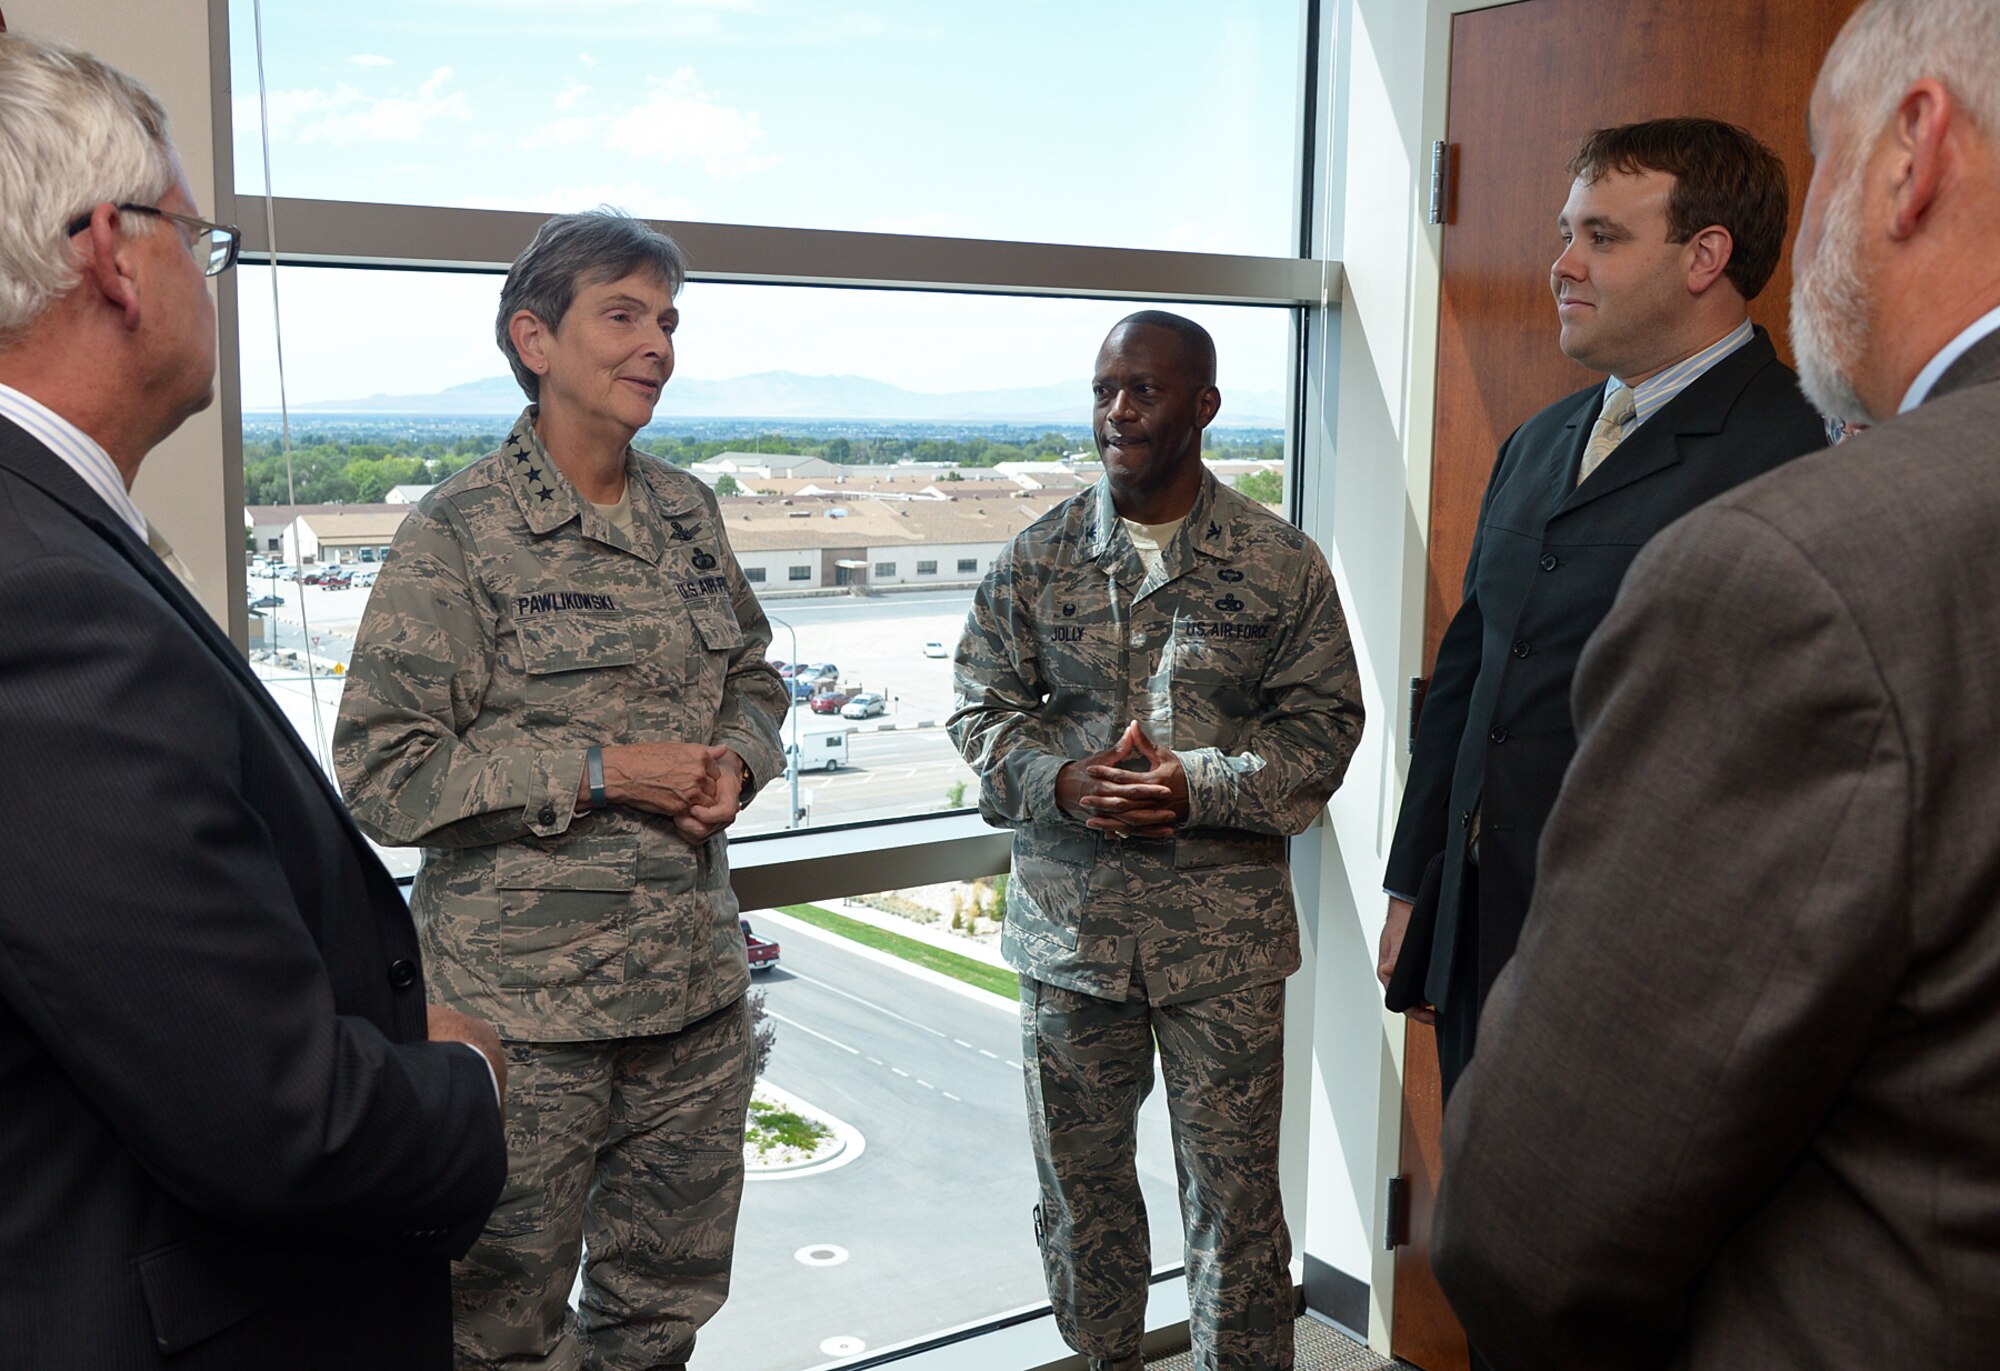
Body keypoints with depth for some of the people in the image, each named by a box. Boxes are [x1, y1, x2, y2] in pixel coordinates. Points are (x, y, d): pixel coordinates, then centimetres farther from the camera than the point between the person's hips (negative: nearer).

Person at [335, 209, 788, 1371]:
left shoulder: (689, 513, 7)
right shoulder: (459, 532, -11)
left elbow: (754, 676, 20)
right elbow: (384, 771, -13)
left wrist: (738, 764, -2)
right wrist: (598, 771, -18)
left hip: (697, 987, 6)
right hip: (526, 1002, -5)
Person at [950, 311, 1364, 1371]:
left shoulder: (1282, 563, -1)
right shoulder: (1036, 558, 3)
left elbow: (1323, 721, -2)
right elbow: (980, 708, 5)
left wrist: (1199, 787, -17)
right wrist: (1061, 779, -15)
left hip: (1226, 932, -2)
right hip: (1068, 921, 2)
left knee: (1234, 1186, 6)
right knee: (1079, 1174, 16)